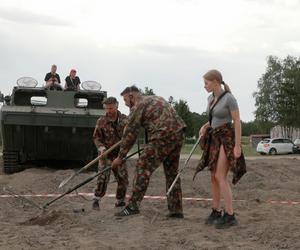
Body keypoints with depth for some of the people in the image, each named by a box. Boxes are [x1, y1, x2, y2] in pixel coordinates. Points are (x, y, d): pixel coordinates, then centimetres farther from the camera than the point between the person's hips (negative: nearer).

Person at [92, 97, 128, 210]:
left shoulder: (124, 119, 0)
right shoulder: (101, 121, -7)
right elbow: (96, 137, -3)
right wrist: (101, 147, -20)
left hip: (119, 154, 3)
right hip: (106, 154, -3)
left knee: (123, 178, 4)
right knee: (103, 177, -16)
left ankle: (120, 201, 20)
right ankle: (96, 200, -4)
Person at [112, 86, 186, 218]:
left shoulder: (138, 107, 2)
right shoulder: (155, 98, 27)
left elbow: (130, 134, 2)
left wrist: (120, 157, 9)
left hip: (163, 136, -8)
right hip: (179, 134, 8)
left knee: (143, 167, -4)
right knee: (172, 172, 16)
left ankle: (133, 206, -8)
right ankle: (176, 210, 18)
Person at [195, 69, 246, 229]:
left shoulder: (229, 98, -17)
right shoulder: (211, 98, 8)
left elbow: (237, 122, -16)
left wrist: (238, 146, -19)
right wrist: (205, 126, 4)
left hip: (228, 140, -8)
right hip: (215, 140, 8)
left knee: (220, 177, -15)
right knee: (214, 177, 8)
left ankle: (230, 216, -13)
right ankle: (216, 212, 19)